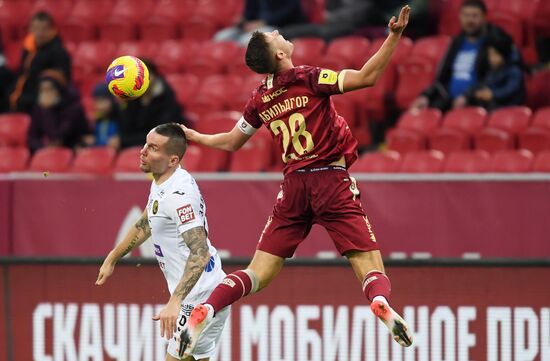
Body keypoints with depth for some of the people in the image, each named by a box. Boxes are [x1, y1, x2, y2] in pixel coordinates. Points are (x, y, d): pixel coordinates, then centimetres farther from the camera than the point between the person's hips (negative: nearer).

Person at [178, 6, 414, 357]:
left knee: (259, 272, 7)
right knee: (368, 261, -7)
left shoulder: (260, 99, 9)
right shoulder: (309, 78, -7)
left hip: (293, 184, 4)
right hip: (331, 180, -4)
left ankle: (204, 311, -11)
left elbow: (231, 143, 23)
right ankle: (380, 301, -37)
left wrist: (195, 136, 42)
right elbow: (366, 77, -18)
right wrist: (394, 36, -19)